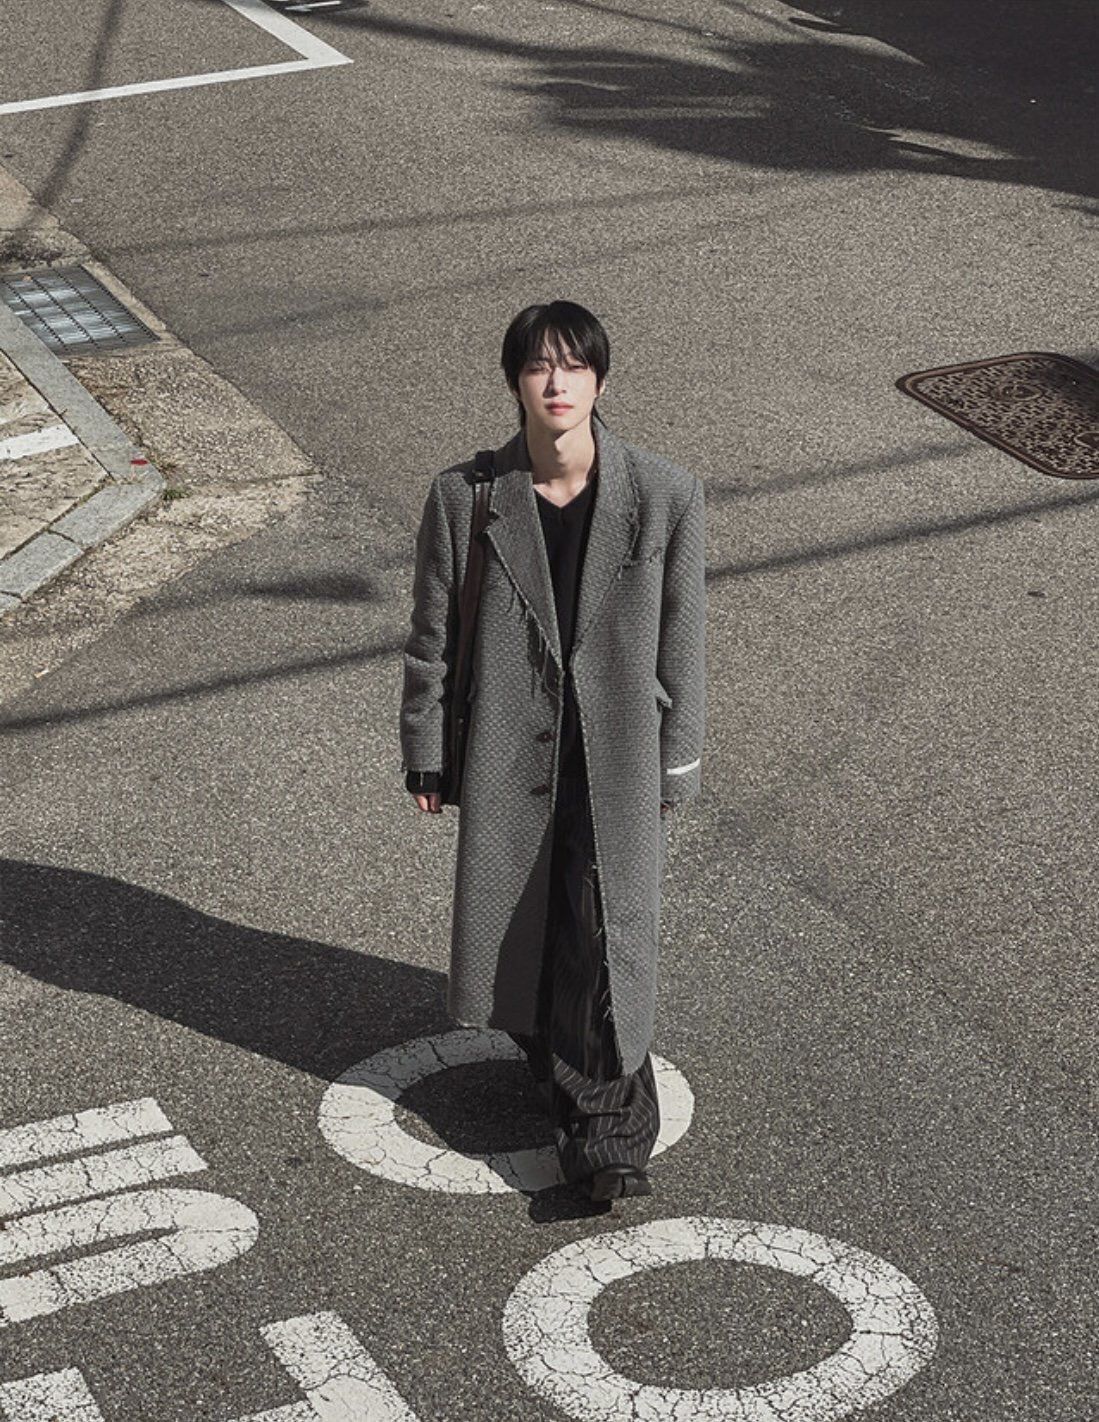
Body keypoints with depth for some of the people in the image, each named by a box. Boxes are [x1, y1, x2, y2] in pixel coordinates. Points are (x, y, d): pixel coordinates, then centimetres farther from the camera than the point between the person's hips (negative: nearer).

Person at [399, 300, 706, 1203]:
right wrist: (426, 755, 4)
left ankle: (607, 1131, 9)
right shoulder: (465, 497, -9)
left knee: (610, 932, -5)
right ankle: (557, 1061, 42)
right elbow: (432, 635, 0)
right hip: (508, 749, 2)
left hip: (617, 754, -1)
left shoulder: (666, 496, -11)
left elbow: (682, 638, -3)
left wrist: (677, 764, 1)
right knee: (520, 924, 15)